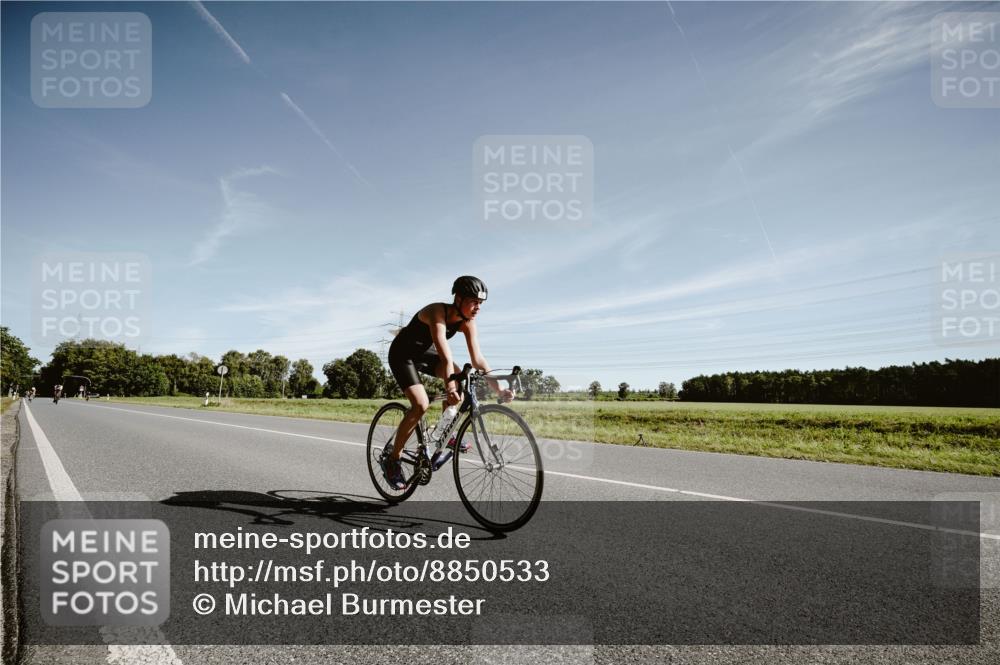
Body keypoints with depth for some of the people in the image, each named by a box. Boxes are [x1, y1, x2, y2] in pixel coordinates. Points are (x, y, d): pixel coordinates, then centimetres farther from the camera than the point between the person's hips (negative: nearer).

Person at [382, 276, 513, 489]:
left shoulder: (468, 322, -14)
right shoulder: (437, 312, -33)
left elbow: (478, 360, -16)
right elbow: (445, 356, -46)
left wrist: (499, 390, -23)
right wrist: (449, 388, -57)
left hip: (426, 353, 6)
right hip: (403, 354, -6)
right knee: (421, 405, -22)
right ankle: (392, 459, -6)